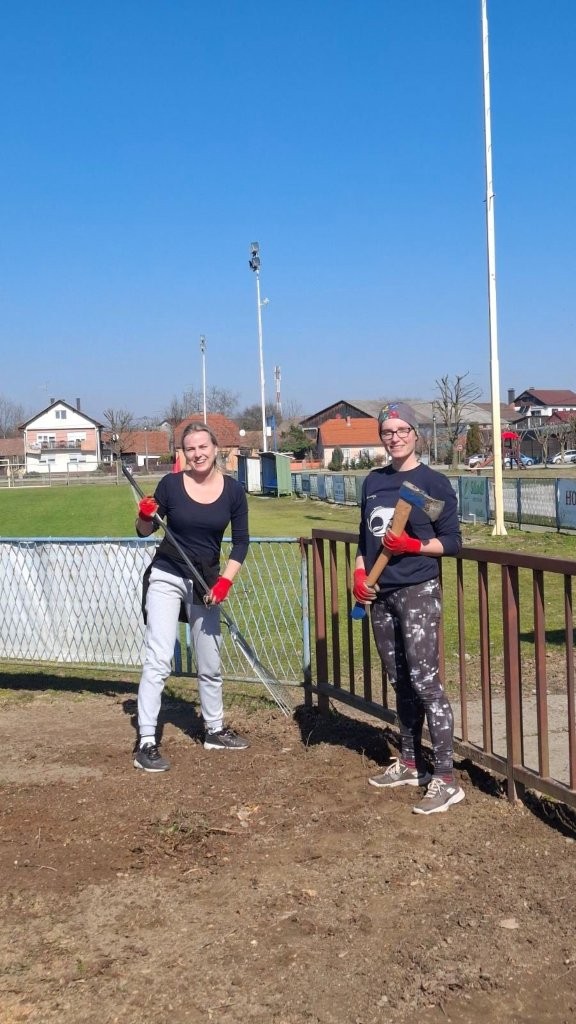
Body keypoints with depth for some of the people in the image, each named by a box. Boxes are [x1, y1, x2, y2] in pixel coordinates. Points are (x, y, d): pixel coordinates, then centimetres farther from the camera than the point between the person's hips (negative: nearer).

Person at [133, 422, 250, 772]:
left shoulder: (233, 490, -5)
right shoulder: (171, 484, -9)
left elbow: (241, 541, 2)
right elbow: (146, 531, 2)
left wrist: (225, 581, -8)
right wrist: (145, 517, -20)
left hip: (206, 582, 3)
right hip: (166, 578, -3)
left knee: (210, 665, 13)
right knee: (158, 661, -12)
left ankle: (215, 730, 32)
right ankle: (146, 743, -8)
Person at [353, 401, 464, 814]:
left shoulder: (433, 482, -6)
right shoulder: (373, 481, 13)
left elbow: (452, 541, -6)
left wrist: (413, 545, -20)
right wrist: (359, 574, 4)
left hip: (418, 592, -6)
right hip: (379, 594, 7)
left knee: (425, 680, -11)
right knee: (400, 681, 13)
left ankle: (446, 779, -8)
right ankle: (410, 763, 25)